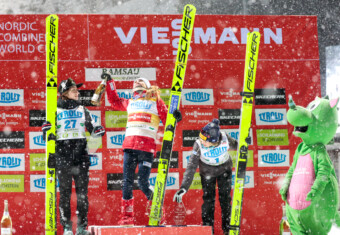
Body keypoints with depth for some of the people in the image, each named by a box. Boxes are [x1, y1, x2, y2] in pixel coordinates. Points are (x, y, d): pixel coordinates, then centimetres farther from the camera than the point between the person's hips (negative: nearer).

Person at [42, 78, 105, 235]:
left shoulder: (82, 110, 12)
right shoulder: (55, 111, 5)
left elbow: (92, 128, 17)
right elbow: (47, 129, 6)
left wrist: (99, 130, -3)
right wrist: (48, 134, -15)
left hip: (80, 154, 2)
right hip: (62, 156, -2)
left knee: (82, 192, 1)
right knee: (65, 192, 0)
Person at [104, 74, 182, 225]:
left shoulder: (156, 101, 12)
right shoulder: (129, 103, 23)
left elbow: (167, 121, 9)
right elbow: (114, 101, 39)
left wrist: (175, 118, -11)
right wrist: (109, 82, 36)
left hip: (146, 147, -4)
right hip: (129, 145, 5)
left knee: (143, 183, -11)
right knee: (127, 183, 1)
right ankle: (127, 217, 8)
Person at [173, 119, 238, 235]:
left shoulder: (225, 139, -33)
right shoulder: (199, 145, -35)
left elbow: (235, 145, -9)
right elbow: (191, 167, -34)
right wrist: (183, 188, -39)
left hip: (224, 169, 1)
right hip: (207, 172, -1)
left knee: (225, 199, 3)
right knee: (208, 200, -1)